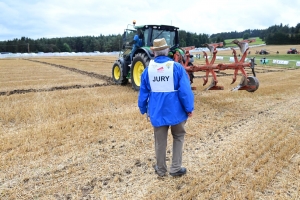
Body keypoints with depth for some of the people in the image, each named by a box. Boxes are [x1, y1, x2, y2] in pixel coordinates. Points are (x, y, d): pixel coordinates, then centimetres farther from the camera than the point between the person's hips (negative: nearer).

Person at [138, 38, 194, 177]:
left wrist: (144, 109, 17)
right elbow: (185, 90, -13)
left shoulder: (148, 69, -2)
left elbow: (143, 93, 5)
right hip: (175, 111, -2)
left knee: (160, 141, 15)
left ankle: (161, 169, 29)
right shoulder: (176, 67, -12)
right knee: (178, 137, 19)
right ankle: (175, 168, 20)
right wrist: (189, 108, -3)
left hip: (157, 112, 2)